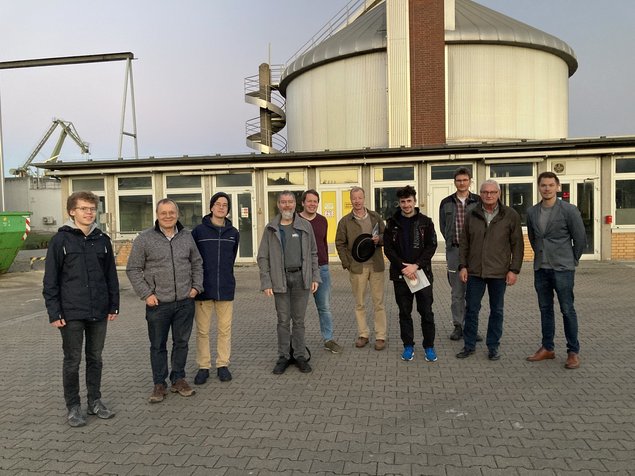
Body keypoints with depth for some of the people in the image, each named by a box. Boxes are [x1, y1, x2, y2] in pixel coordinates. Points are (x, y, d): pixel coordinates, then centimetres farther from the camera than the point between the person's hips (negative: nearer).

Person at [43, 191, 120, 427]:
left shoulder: (102, 239, 5)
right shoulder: (60, 240, -5)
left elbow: (111, 275, 9)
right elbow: (50, 280, -5)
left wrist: (114, 305, 7)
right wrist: (54, 312, -9)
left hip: (99, 312, 3)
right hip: (71, 313, -3)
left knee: (95, 358, 14)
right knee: (72, 361, 7)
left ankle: (95, 401, 28)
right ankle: (73, 406, 22)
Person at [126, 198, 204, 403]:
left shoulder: (187, 236, 6)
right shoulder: (144, 239, -5)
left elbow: (197, 263, 16)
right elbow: (133, 270, -2)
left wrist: (196, 286, 5)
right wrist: (146, 294, -8)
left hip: (185, 302, 3)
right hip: (158, 303, -3)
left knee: (181, 342, 12)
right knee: (158, 346, 8)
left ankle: (178, 379, 27)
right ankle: (159, 384, 22)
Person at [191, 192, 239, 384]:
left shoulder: (233, 233, 6)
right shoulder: (199, 230, -3)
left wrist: (224, 276, 12)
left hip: (226, 288, 2)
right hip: (203, 288, -2)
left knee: (224, 329, 8)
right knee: (202, 330, 7)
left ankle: (223, 365, 21)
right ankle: (203, 367, 19)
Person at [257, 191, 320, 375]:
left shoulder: (305, 226, 7)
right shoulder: (271, 228, 3)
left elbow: (313, 254, 11)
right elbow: (262, 257, 2)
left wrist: (315, 277, 3)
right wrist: (266, 283, -6)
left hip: (301, 277, 1)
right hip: (280, 279, -1)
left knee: (299, 319, 8)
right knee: (283, 320, 6)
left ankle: (300, 356, 18)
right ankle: (283, 357, 17)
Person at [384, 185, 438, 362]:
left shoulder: (425, 222, 2)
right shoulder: (392, 223, 4)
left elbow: (431, 246, -4)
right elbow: (388, 248, -2)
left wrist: (416, 265, -16)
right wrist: (403, 267, -13)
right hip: (400, 274, 1)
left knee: (426, 312, 4)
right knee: (404, 312, 9)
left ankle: (429, 346, 18)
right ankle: (408, 346, 21)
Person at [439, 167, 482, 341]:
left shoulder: (478, 202, 3)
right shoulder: (446, 203, 7)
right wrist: (453, 242, 5)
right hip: (454, 251, 1)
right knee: (457, 292, 6)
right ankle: (458, 326, 15)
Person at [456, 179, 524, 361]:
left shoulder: (510, 215, 0)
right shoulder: (471, 216, 5)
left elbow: (517, 245, 0)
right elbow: (464, 243, 9)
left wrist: (514, 269, -5)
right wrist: (462, 266, 2)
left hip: (499, 272, -1)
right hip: (475, 271, 2)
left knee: (497, 311, 9)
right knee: (471, 309, 6)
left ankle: (493, 347, 22)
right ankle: (469, 345, 19)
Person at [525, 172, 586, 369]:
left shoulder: (569, 210, -7)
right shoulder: (532, 212, 6)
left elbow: (580, 239, -1)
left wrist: (571, 261, 5)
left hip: (562, 269, -4)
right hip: (540, 269, 5)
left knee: (567, 310, 1)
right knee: (545, 309, 12)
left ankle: (573, 352, 12)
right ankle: (547, 348, 22)